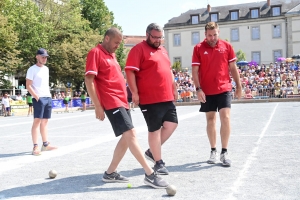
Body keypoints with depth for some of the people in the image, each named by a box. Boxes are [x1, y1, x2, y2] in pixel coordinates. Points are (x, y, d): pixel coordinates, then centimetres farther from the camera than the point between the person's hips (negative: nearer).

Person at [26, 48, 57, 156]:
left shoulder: (46, 69, 17)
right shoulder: (32, 69, -5)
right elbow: (28, 86, -10)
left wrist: (49, 96, 14)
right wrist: (37, 97, -18)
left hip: (48, 98, 7)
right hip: (39, 98, -7)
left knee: (45, 122, 11)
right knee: (37, 121, -9)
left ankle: (45, 144, 16)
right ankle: (35, 147, -10)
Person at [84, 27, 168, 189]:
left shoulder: (111, 54, 20)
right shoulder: (95, 53, -7)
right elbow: (89, 80, -14)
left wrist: (129, 95, 21)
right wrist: (98, 106, -18)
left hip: (121, 101, 10)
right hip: (112, 102, -10)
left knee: (127, 137, 9)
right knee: (131, 134, -14)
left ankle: (110, 173, 19)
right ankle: (150, 174, -10)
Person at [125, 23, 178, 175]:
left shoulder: (162, 50, 18)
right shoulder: (139, 49, -8)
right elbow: (129, 71, -14)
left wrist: (174, 89, 23)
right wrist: (135, 93, -18)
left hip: (167, 98, 8)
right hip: (150, 99, -8)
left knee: (172, 124, 8)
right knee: (155, 129, 0)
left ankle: (152, 151, 23)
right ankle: (159, 162, 13)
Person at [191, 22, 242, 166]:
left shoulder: (227, 46, 3)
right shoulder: (198, 48, -1)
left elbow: (233, 68, 8)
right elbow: (195, 70, -2)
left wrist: (238, 86, 8)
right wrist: (198, 89, -11)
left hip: (224, 89, 0)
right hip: (207, 91, 0)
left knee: (225, 118, -8)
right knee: (210, 120, 9)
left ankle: (224, 152, 3)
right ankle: (213, 151, 22)